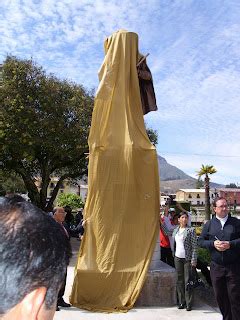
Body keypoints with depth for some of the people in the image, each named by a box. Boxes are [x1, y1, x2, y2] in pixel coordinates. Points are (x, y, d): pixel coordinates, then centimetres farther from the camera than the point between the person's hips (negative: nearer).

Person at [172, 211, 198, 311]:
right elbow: (173, 243, 19)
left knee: (188, 281, 1)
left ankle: (189, 303, 11)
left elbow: (194, 247, -8)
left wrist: (194, 260, -11)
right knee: (179, 280, 10)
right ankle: (181, 302, 21)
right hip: (177, 258, 5)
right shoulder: (175, 230, 7)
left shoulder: (191, 230, -7)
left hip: (187, 258, -5)